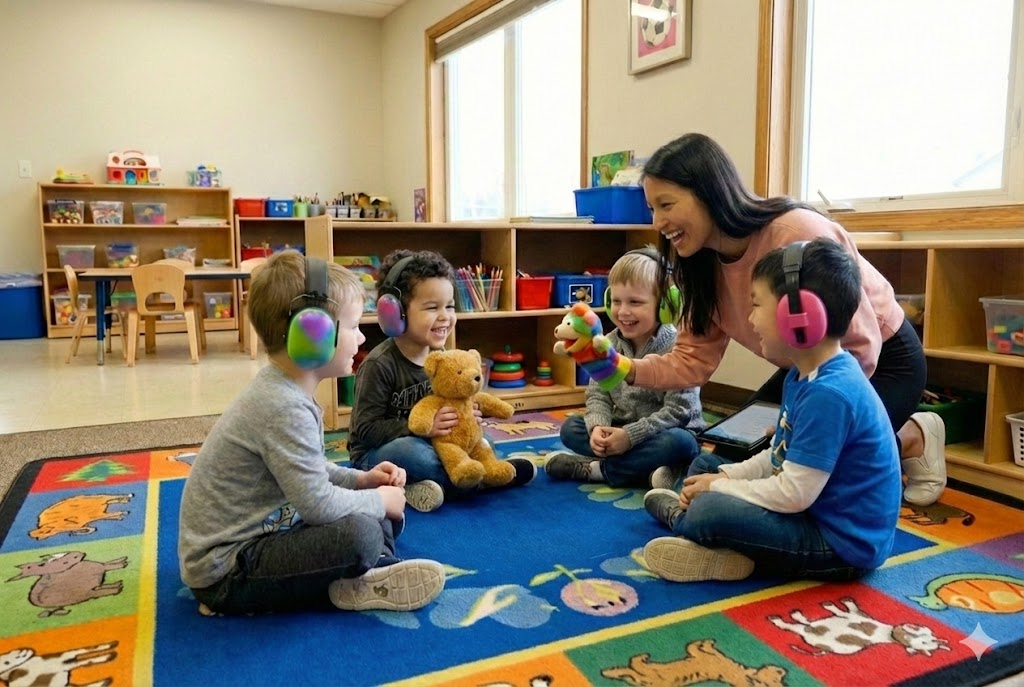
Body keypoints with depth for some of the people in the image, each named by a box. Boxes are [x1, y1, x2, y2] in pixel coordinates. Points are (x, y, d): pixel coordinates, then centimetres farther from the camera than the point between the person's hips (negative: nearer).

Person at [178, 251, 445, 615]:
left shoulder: (284, 392, 4)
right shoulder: (283, 408, -27)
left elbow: (310, 470, 18)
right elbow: (319, 504, -29)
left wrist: (360, 480, 3)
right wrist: (378, 500, -12)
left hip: (260, 534, 10)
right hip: (224, 571, -10)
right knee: (358, 533, -30)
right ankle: (346, 590, -3)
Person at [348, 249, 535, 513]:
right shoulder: (379, 364, -20)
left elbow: (448, 405, 13)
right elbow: (366, 429, -22)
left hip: (424, 443, 7)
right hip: (375, 456, -6)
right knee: (410, 451, -36)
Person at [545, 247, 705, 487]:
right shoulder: (608, 344, -4)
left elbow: (678, 410, -24)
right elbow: (598, 395, -4)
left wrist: (631, 435, -29)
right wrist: (597, 427, -25)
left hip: (666, 433, -5)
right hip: (620, 432, 5)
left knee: (680, 443, -36)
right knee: (570, 428, -11)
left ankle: (593, 468, -25)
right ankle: (647, 470, -24)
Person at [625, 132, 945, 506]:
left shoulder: (799, 235, -35)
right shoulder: (704, 264, -12)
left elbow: (861, 347, -29)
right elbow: (693, 359, -14)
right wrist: (630, 370, -31)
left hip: (882, 361, -7)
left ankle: (914, 439, 12)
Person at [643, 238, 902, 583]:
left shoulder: (828, 394, -28)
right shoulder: (804, 375, 4)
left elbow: (794, 495, -27)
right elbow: (779, 457, 12)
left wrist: (718, 488, -15)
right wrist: (724, 477, -1)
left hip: (840, 542, -10)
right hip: (813, 511, 10)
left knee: (709, 511, -22)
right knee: (706, 465, 15)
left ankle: (681, 517, 6)